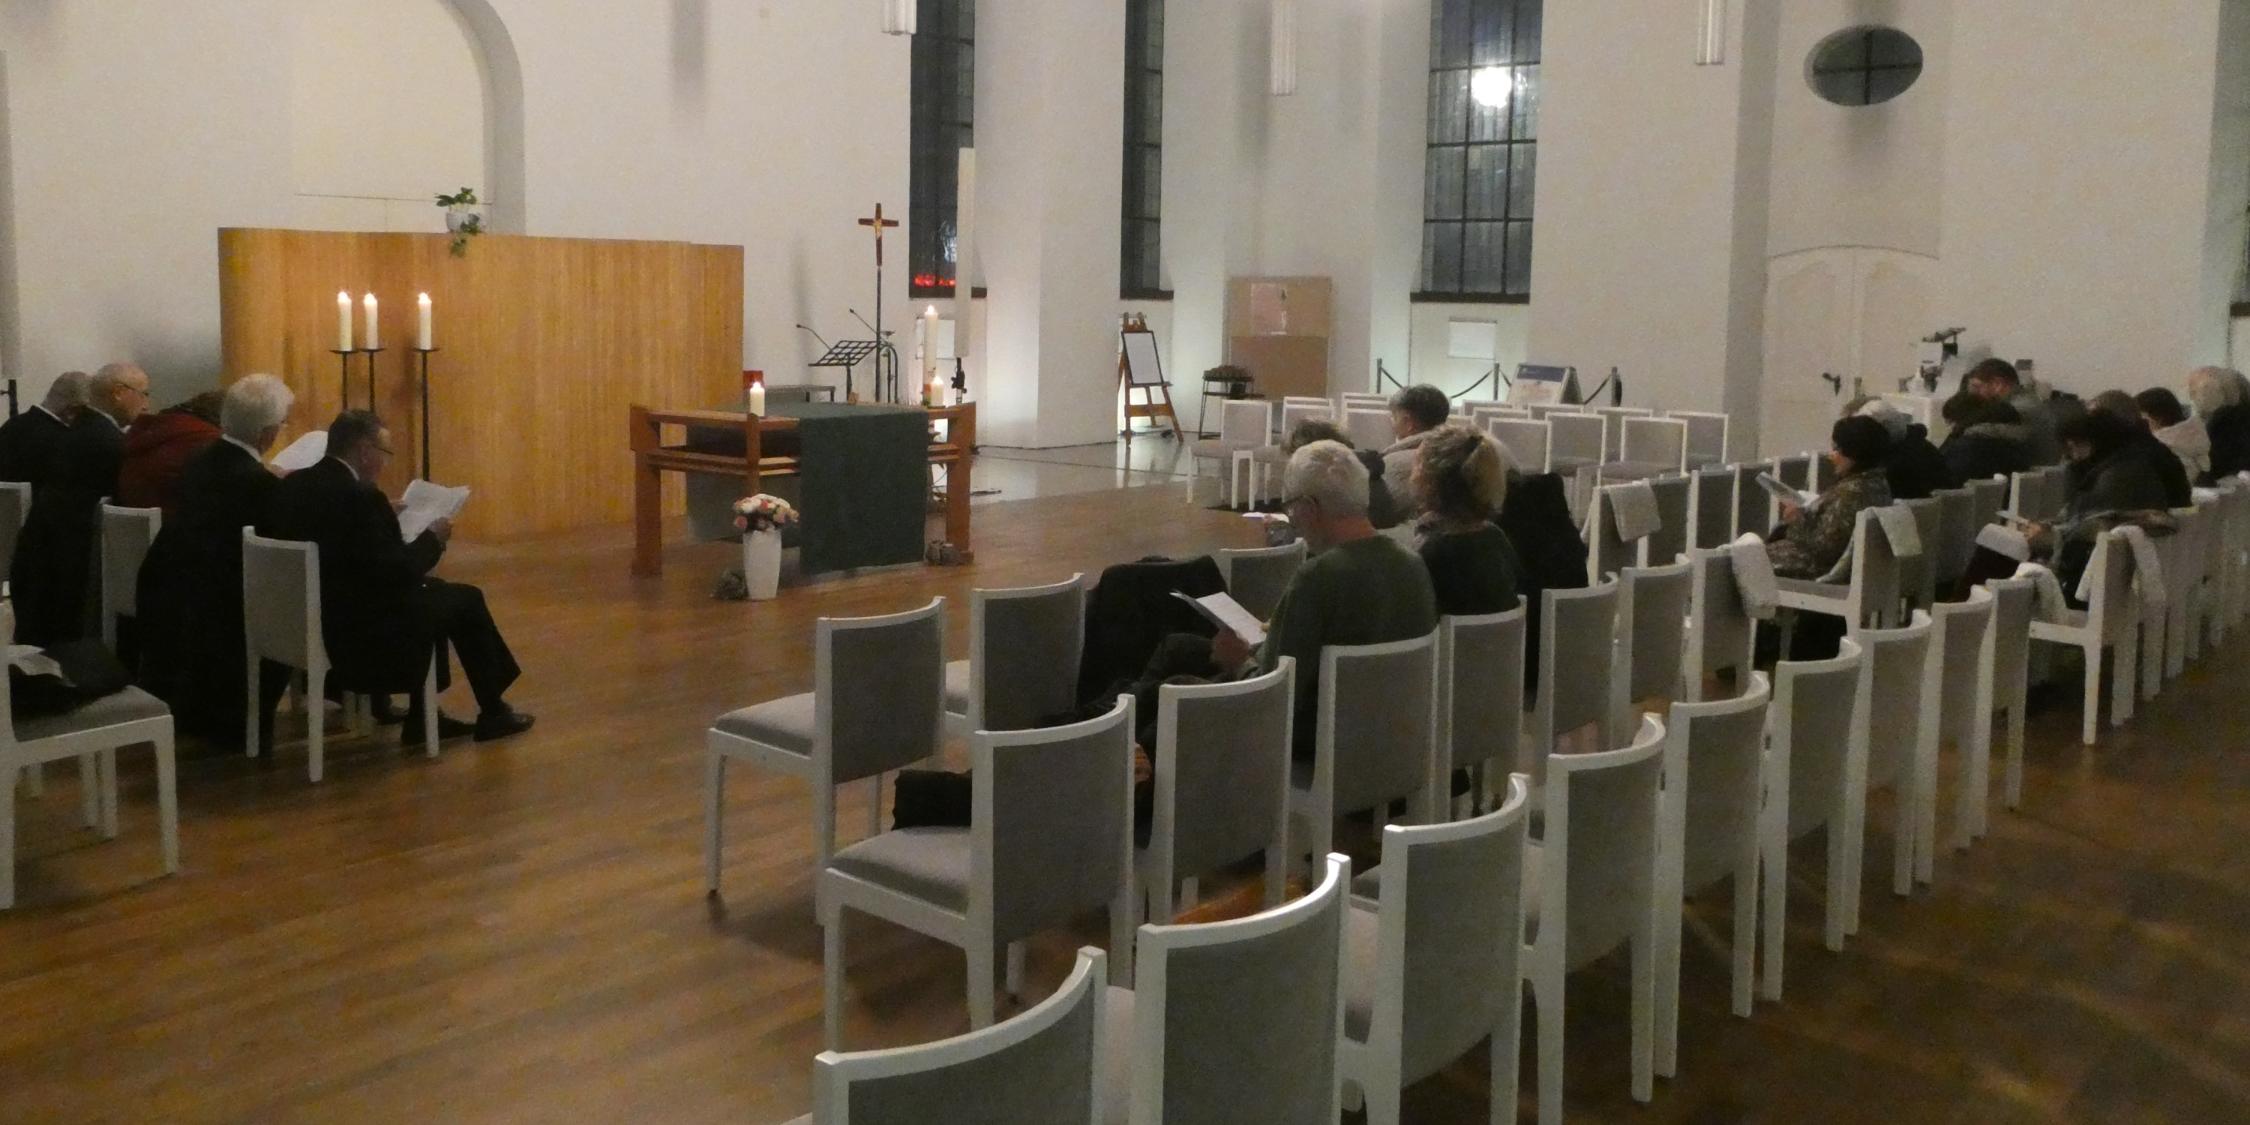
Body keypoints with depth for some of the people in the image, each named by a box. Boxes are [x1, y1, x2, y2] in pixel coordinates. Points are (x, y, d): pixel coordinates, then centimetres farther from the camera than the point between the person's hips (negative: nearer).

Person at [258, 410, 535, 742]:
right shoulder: (361, 497, -23)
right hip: (358, 633, -9)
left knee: (431, 592, 26)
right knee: (466, 600, 9)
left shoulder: (291, 485, 2)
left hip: (305, 622, 9)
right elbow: (399, 573, -20)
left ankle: (422, 716, 27)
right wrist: (433, 537, -3)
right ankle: (493, 713, 24)